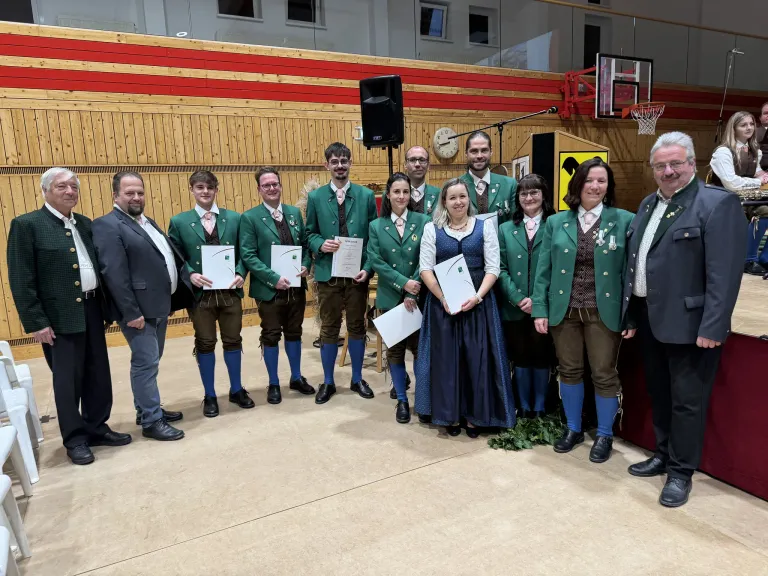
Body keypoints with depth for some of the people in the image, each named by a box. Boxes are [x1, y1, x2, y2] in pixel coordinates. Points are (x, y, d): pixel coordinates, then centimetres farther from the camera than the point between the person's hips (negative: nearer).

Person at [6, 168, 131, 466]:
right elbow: (21, 280, -10)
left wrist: (106, 306, 7)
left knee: (98, 375, 12)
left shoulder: (85, 224, 12)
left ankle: (96, 428, 29)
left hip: (92, 309, 6)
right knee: (67, 380, 5)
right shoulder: (27, 225, -7)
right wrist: (36, 322, -14)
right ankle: (75, 439, 20)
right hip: (59, 316, -6)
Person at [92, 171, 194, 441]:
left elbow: (171, 257, 19)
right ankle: (151, 421, 8)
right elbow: (114, 274, -20)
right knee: (146, 363, -3)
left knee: (151, 361, 17)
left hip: (159, 306, 9)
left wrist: (189, 277, 5)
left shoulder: (149, 223, 16)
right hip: (139, 309, -9)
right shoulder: (107, 225, -12)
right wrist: (131, 313, -22)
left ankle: (147, 409, 31)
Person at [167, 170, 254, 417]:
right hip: (200, 293, -1)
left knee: (233, 341, 12)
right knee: (205, 344, 8)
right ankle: (210, 396, 24)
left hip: (230, 291, 1)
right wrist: (190, 275, -15)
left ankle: (237, 390, 30)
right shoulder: (179, 222, 1)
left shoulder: (234, 218, 5)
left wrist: (240, 274, -10)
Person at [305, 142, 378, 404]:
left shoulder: (366, 195, 2)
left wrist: (368, 268, -10)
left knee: (357, 326, 11)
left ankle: (357, 379, 28)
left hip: (357, 272, 0)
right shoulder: (315, 197, 3)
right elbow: (310, 233, 7)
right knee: (329, 329, 8)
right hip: (328, 273, 0)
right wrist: (321, 244, -16)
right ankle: (328, 382, 24)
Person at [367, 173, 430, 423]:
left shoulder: (423, 221, -1)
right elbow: (376, 262, -5)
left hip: (419, 296, -1)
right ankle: (402, 400, 23)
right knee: (395, 350, 9)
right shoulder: (376, 226, 4)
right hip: (391, 298, 2)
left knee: (420, 348, 3)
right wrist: (403, 283, -15)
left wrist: (413, 292, -12)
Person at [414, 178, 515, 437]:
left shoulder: (485, 226, 5)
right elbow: (425, 268, -2)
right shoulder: (432, 229, 4)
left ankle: (475, 415, 18)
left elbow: (493, 267, -1)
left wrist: (477, 296, -14)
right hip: (442, 303, 0)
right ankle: (450, 415, 19)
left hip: (478, 302, 0)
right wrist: (444, 298, -13)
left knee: (477, 358, 2)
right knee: (446, 358, 5)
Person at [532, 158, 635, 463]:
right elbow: (544, 269, 3)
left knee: (604, 374, 7)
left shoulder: (624, 220, -2)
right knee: (569, 371, 13)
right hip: (564, 310, 2)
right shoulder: (556, 222, 4)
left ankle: (605, 435, 28)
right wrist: (540, 309, -2)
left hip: (603, 311, -2)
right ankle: (573, 428, 32)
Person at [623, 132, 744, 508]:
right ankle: (664, 455, 35)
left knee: (687, 401, 5)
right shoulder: (648, 204, 13)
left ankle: (681, 471, 21)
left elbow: (724, 274, -17)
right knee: (658, 395, 19)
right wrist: (630, 311, 12)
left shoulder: (718, 204, -11)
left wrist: (713, 327, -21)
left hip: (688, 322, -7)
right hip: (648, 318, 7)